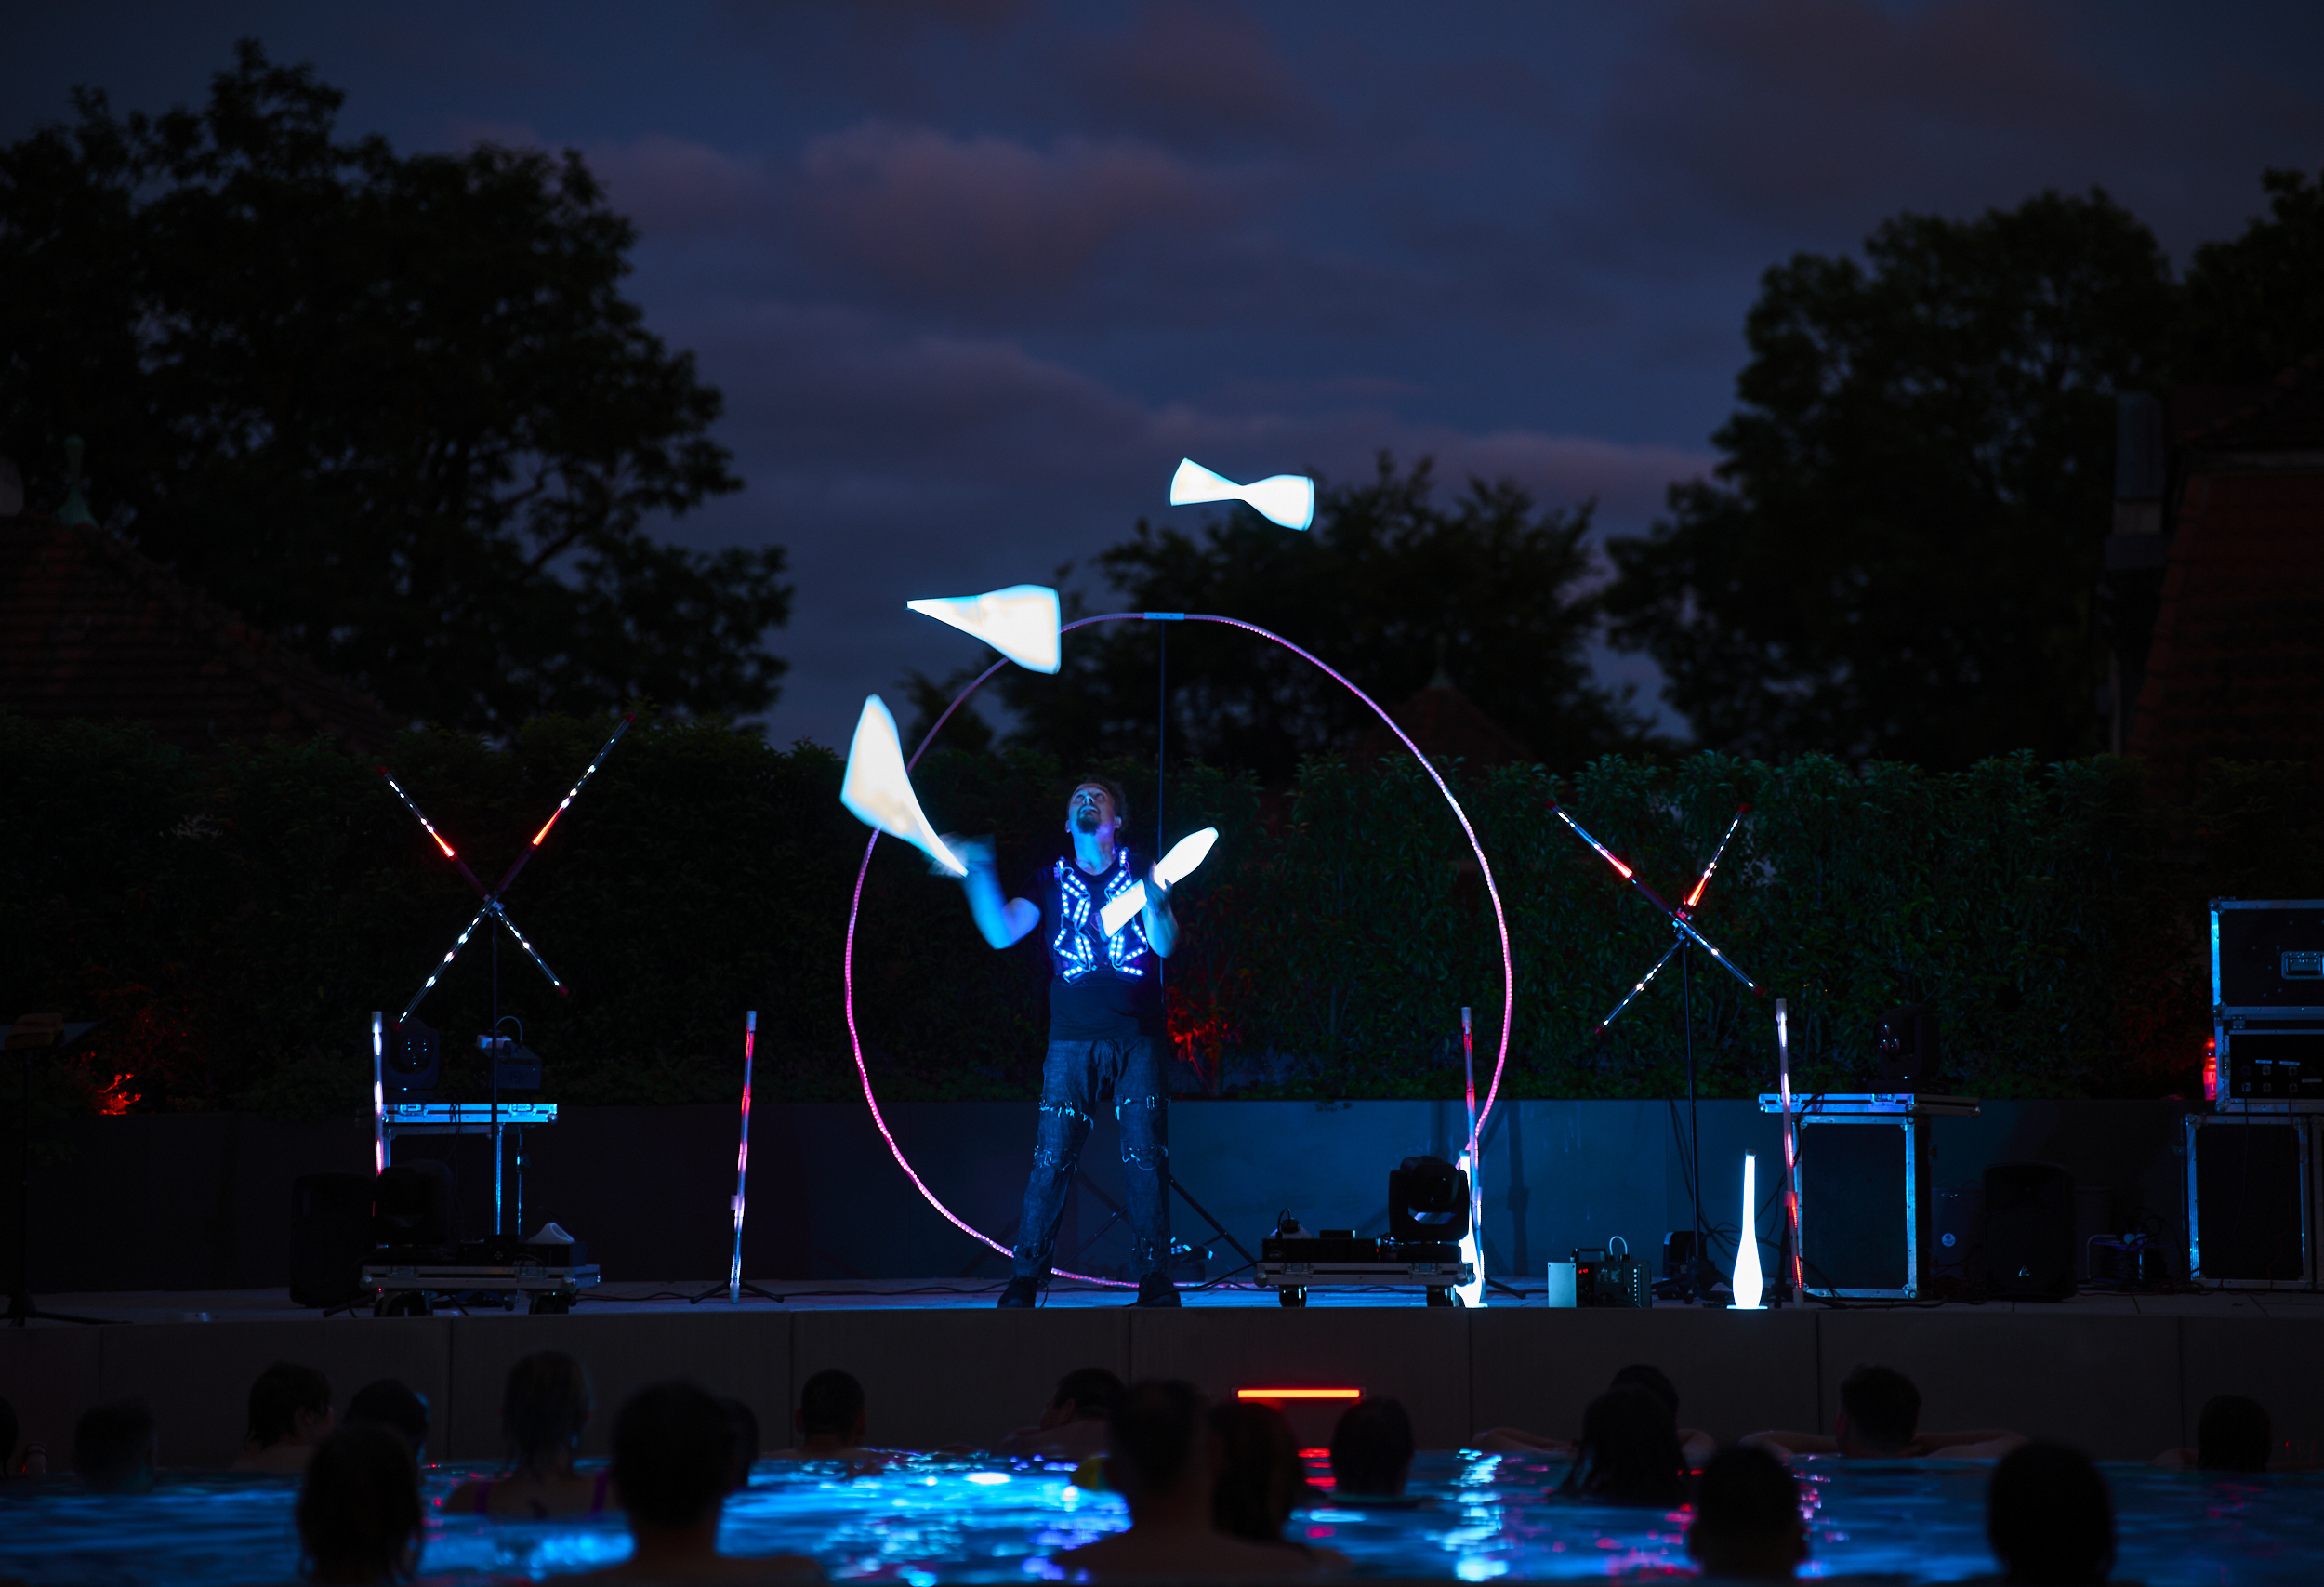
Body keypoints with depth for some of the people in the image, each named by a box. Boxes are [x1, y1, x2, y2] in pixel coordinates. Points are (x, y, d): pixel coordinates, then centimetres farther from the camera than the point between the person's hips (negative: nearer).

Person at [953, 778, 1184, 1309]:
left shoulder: (1139, 870, 11)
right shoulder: (1052, 879, 14)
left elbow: (1165, 945, 1)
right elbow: (1002, 933, 1)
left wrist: (1155, 902, -20)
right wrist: (977, 873, -10)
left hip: (1136, 1040, 0)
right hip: (1072, 1041, 0)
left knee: (1145, 1159, -5)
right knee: (1052, 1161, -6)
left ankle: (1155, 1280, 0)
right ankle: (1024, 1280, -2)